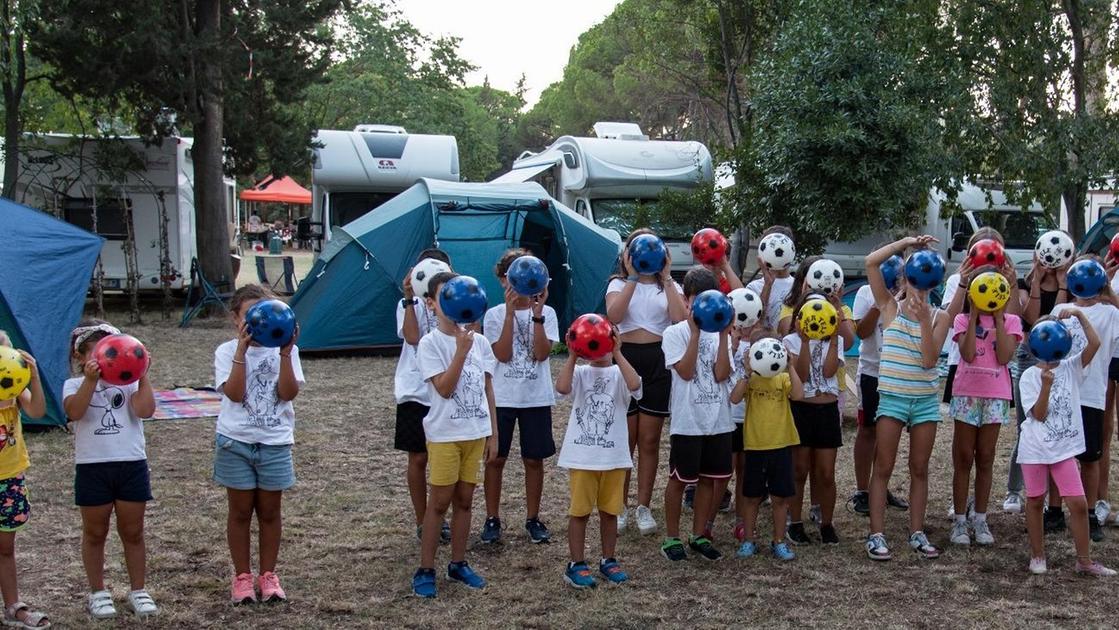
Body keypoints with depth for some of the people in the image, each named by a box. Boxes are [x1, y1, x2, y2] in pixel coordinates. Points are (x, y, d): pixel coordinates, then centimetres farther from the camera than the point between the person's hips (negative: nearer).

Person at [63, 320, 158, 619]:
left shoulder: (128, 382, 2)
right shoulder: (75, 385, 1)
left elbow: (146, 410, -14)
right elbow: (74, 412, -19)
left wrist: (142, 374, -15)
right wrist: (91, 379, -27)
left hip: (132, 465, 1)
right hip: (92, 468, 0)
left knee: (133, 532, 10)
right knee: (95, 533, 12)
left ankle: (138, 590, 23)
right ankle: (98, 592, 26)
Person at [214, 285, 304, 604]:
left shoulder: (285, 350, 1)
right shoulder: (227, 352, -2)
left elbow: (288, 394, -11)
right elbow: (234, 393, -16)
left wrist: (285, 352, -18)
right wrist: (242, 351, -21)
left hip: (275, 442, 1)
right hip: (236, 442, -1)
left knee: (270, 510, 10)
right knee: (241, 511, 8)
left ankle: (268, 574, 22)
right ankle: (242, 576, 20)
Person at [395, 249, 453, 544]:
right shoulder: (410, 305, -1)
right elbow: (412, 337, -19)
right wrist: (409, 298, -21)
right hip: (416, 392, -2)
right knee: (418, 458, 6)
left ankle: (441, 518, 20)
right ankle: (422, 521, 17)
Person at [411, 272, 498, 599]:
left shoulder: (480, 341, 6)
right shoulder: (430, 343, -8)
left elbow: (487, 389, 10)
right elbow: (444, 388, -18)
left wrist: (493, 433, 8)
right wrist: (461, 349, -23)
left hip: (476, 433, 4)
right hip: (444, 434, -4)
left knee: (464, 500, 11)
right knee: (439, 502, 1)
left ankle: (458, 564, 23)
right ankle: (425, 570, 10)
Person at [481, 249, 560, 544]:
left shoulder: (546, 313, 1)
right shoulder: (494, 314, 0)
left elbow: (542, 354, -12)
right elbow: (503, 355, -14)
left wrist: (536, 314, -19)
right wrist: (510, 312, -18)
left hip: (536, 398, 0)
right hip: (501, 397, 0)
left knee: (534, 459, 7)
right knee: (495, 458, 5)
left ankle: (533, 518, 20)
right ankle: (492, 519, 17)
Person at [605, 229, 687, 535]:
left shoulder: (669, 286, 9)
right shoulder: (619, 283, 7)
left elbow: (681, 319, -11)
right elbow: (613, 316, -15)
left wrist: (666, 278, -8)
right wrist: (633, 277, -14)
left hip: (657, 361, 1)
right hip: (625, 358, -1)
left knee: (649, 441, 6)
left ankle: (643, 507, 16)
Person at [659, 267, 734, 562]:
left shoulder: (719, 333, 6)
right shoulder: (675, 333, -4)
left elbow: (721, 374, -7)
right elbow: (686, 372, -16)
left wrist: (723, 334, -12)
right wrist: (695, 332, -18)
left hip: (718, 420, 4)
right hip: (687, 421, -4)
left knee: (710, 477, 11)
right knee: (679, 478, 4)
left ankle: (699, 535, 24)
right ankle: (672, 538, 16)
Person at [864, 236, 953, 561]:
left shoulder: (940, 316, 1)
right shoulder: (890, 308, -1)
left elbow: (929, 360, -12)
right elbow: (871, 262, -11)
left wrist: (924, 318, -19)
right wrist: (906, 242, -8)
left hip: (926, 400, 2)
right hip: (892, 397, -2)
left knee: (920, 469, 10)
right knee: (883, 468, 1)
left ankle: (917, 533, 18)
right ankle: (876, 535, 5)